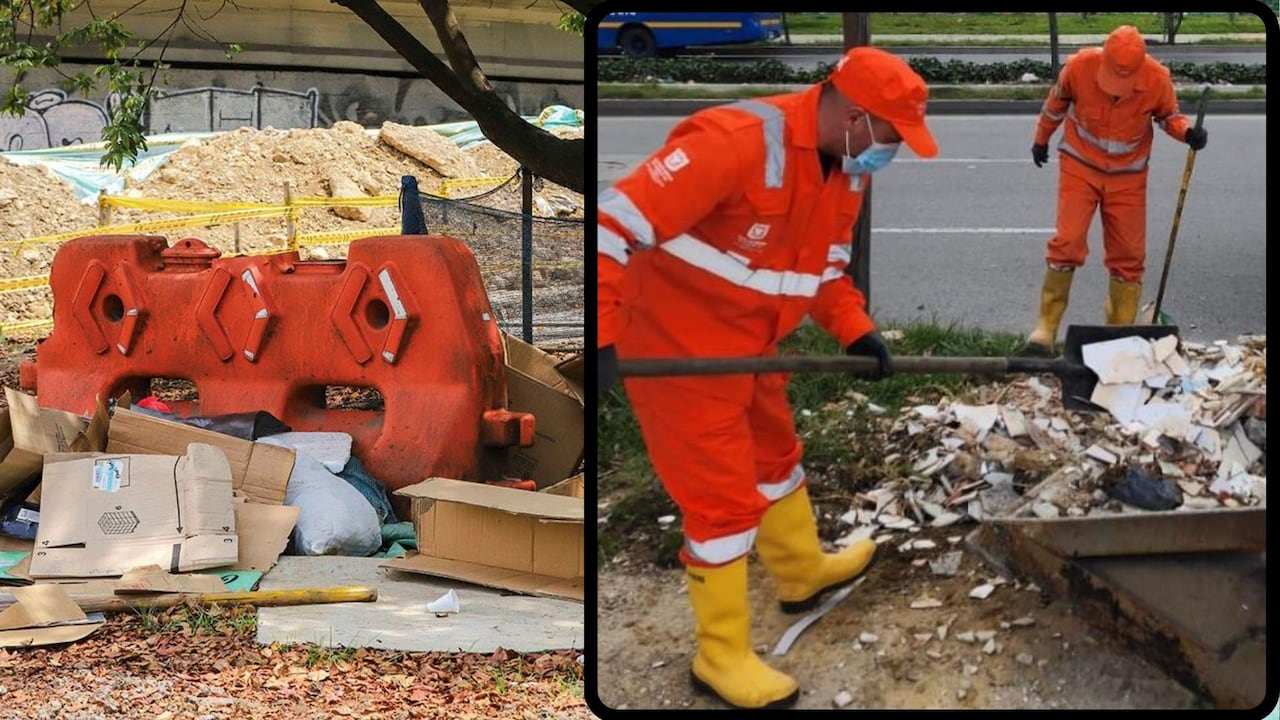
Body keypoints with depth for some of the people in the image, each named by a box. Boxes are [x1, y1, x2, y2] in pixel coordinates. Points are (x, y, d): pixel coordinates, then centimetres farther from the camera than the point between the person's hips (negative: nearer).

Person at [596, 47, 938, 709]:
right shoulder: (734, 140, -30)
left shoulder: (849, 166, 1)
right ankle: (721, 656, 14)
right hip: (677, 347, -9)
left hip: (750, 347, 9)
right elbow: (615, 222, -32)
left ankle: (802, 572, 52)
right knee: (725, 497, -2)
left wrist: (855, 330, 2)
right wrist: (599, 334, -37)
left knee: (774, 454, 27)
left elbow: (822, 263, 17)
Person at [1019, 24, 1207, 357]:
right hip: (1080, 167, -1)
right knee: (1067, 243, -14)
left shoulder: (1157, 79, -20)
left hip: (1128, 176, 2)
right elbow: (1056, 104, 0)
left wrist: (1187, 132, -21)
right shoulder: (1079, 67, -22)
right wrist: (1041, 139, 14)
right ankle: (1045, 332, -6)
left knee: (1128, 255, 3)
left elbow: (1168, 116, 1)